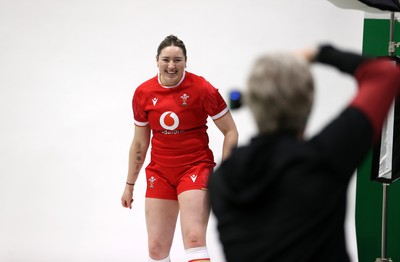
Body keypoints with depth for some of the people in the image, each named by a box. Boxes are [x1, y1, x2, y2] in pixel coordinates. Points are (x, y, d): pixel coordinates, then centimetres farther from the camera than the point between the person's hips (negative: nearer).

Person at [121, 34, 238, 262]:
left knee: (194, 238, -20)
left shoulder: (201, 89, -10)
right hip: (160, 172, 4)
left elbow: (231, 132, -3)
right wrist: (130, 185, 16)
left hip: (196, 167, -4)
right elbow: (139, 143, 12)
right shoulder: (143, 94, 1)